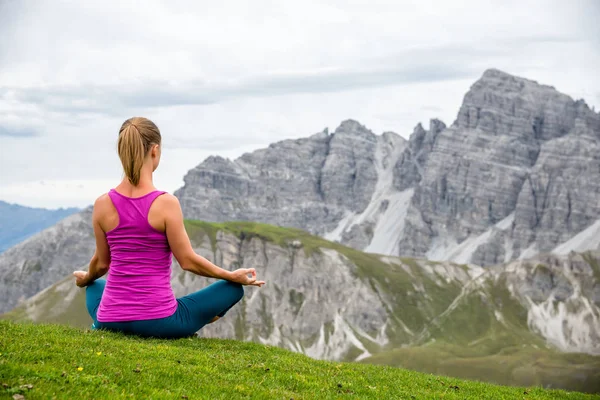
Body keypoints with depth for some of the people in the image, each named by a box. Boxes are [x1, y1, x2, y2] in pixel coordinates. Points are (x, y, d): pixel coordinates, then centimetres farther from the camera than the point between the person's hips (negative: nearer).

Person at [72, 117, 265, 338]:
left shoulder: (103, 204, -4)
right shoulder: (166, 203, -16)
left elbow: (101, 263, 8)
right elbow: (188, 261, -9)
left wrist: (85, 278, 31)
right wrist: (233, 276, 7)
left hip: (111, 320, 5)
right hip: (157, 322, -5)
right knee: (233, 288, 16)